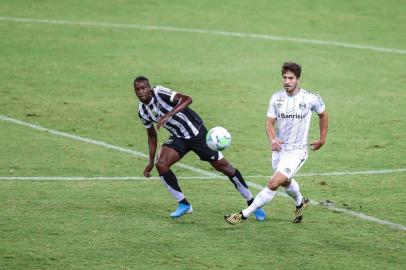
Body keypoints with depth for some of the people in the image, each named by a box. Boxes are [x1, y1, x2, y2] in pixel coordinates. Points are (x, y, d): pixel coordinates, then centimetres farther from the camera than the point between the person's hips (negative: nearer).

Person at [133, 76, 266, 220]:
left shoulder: (159, 93, -21)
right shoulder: (142, 111, 1)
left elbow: (187, 99, -35)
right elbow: (151, 135, 16)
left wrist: (168, 115, -44)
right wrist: (151, 161, 12)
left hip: (196, 132, -6)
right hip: (178, 138, 6)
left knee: (224, 167, -3)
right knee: (161, 165, -17)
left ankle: (252, 203, 9)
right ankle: (183, 204, -2)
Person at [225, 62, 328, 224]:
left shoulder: (311, 99, -12)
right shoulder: (276, 98, -4)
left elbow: (323, 115, 8)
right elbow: (270, 122, -3)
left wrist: (322, 138, 12)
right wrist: (273, 139, -23)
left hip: (297, 151, -5)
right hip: (279, 149, 5)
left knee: (273, 184, -18)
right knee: (286, 182, 28)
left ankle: (244, 215, -12)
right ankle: (300, 203, 59)